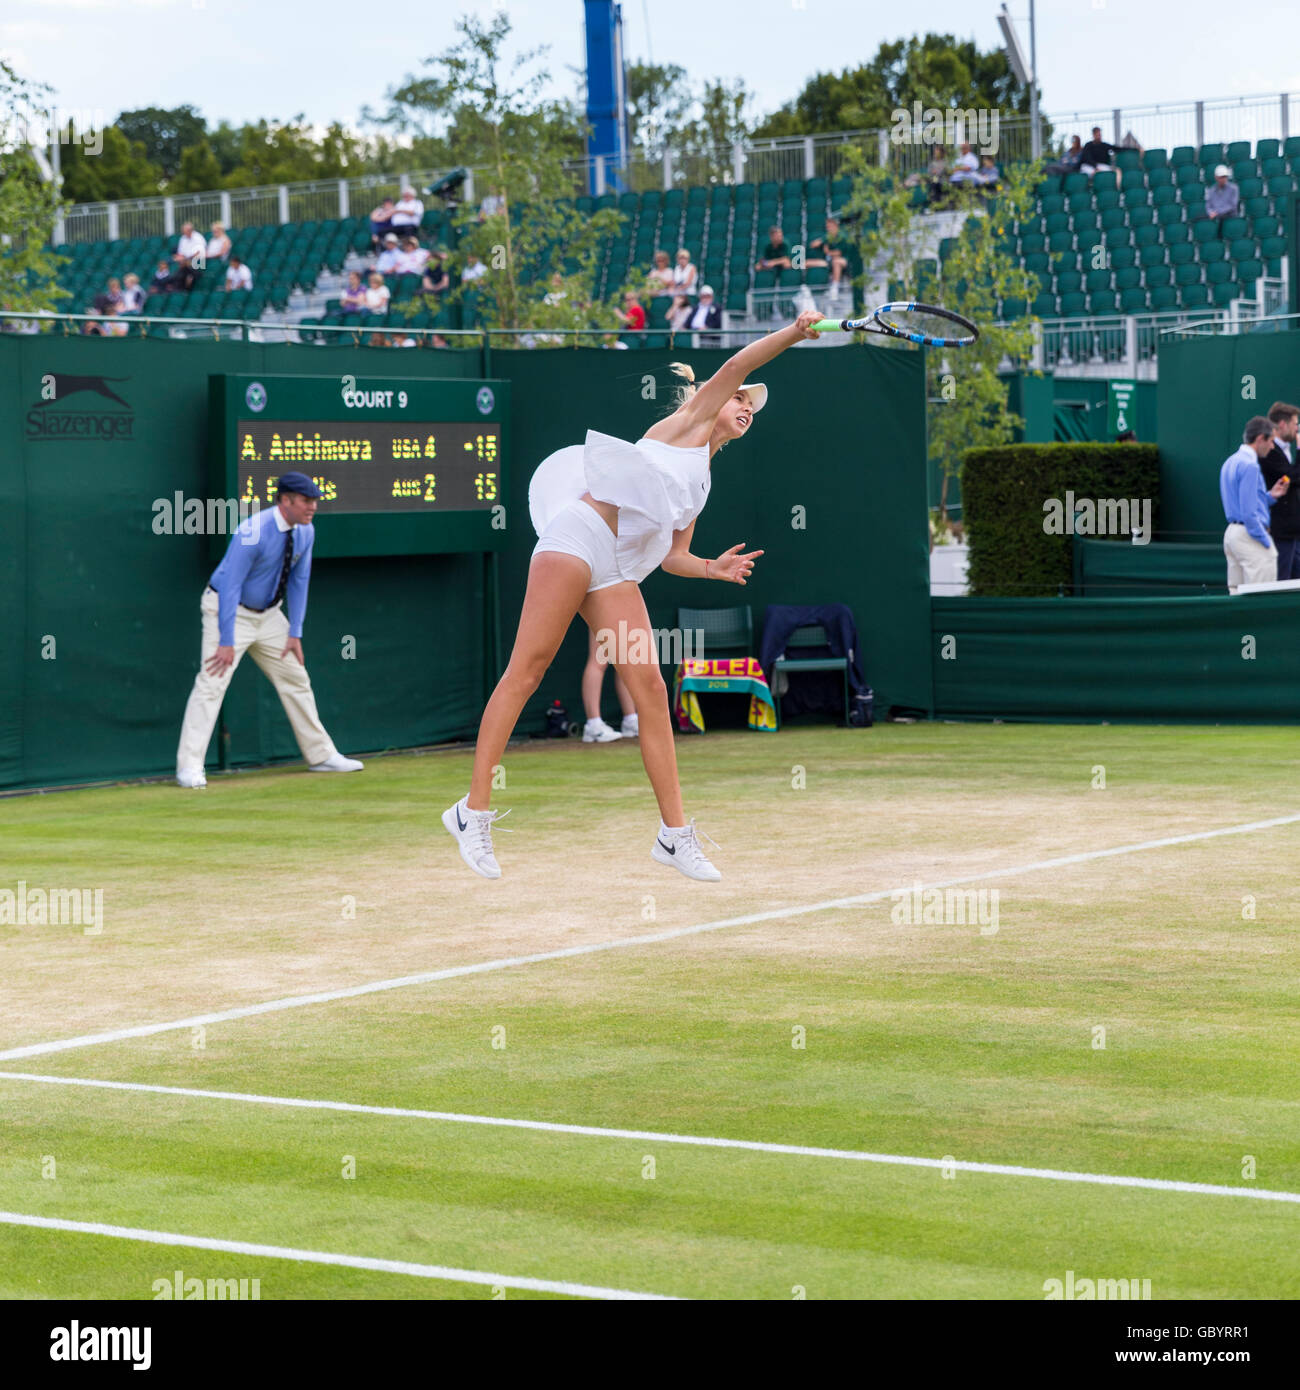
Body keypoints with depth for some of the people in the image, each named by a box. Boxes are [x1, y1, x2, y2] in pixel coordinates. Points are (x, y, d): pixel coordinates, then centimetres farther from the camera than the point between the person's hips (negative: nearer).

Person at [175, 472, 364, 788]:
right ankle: (190, 767, -16)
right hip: (228, 610, -7)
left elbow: (298, 581, 3)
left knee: (295, 678, 11)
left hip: (268, 614, 7)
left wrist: (295, 633, -1)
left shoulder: (305, 532, -6)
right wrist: (226, 641, -29)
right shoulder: (253, 532, -28)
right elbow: (230, 585, -27)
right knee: (211, 683, -16)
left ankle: (321, 755, 22)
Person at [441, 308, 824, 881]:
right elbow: (735, 366, -4)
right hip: (579, 534, -8)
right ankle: (474, 808, -10)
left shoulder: (701, 485, 29)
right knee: (526, 670, -10)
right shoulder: (688, 422, 11)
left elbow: (672, 555, 26)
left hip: (618, 574, 8)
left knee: (650, 688, -4)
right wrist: (794, 332, -10)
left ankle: (675, 833, -5)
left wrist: (713, 568, 9)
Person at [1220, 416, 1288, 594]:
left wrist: (1270, 496, 15)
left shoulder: (1231, 462, 15)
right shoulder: (1250, 465, -16)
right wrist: (1267, 543, -14)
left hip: (1231, 533, 10)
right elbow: (1248, 513, -20)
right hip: (1250, 537, -10)